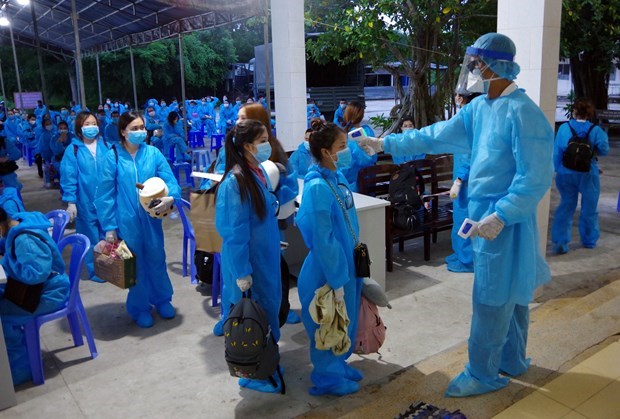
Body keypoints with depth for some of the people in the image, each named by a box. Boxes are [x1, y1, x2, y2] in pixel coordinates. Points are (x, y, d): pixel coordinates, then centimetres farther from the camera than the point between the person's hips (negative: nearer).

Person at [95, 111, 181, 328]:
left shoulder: (153, 153, -1)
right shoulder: (113, 157, -7)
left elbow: (170, 180, -4)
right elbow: (105, 194, -5)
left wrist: (170, 197, -27)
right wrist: (109, 226, -7)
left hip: (151, 218, 2)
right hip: (126, 220, -2)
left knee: (156, 259, 14)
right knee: (135, 263, 11)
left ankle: (162, 299, 36)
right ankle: (140, 307, 30)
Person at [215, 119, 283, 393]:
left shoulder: (260, 172, 3)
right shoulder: (234, 182, -22)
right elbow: (234, 231, -21)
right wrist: (241, 273, -18)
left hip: (266, 256, 8)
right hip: (248, 260, -8)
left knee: (269, 305, 20)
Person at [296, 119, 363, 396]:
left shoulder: (339, 177, 1)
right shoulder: (317, 187, -25)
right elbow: (322, 240, -23)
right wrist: (335, 281, -18)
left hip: (346, 262, 8)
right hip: (328, 269, -8)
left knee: (345, 320, 23)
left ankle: (339, 365, 44)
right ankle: (328, 377, 32)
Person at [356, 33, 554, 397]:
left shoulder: (522, 113, -19)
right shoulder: (479, 107, 8)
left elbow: (536, 178, -21)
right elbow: (437, 136, 13)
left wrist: (501, 216, -27)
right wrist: (387, 143, 13)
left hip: (506, 221, -9)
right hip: (487, 214, 9)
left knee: (492, 301, 2)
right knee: (510, 295, 20)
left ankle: (483, 375, 18)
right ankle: (512, 362, 36)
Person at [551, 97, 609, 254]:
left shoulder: (564, 128, -7)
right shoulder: (595, 130, -9)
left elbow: (556, 152, -5)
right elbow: (604, 150, -3)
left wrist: (557, 170, 6)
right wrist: (604, 136, 15)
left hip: (566, 174, 1)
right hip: (587, 175, -1)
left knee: (566, 206, 11)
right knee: (589, 208, 16)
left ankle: (560, 241, 0)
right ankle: (589, 240, 31)